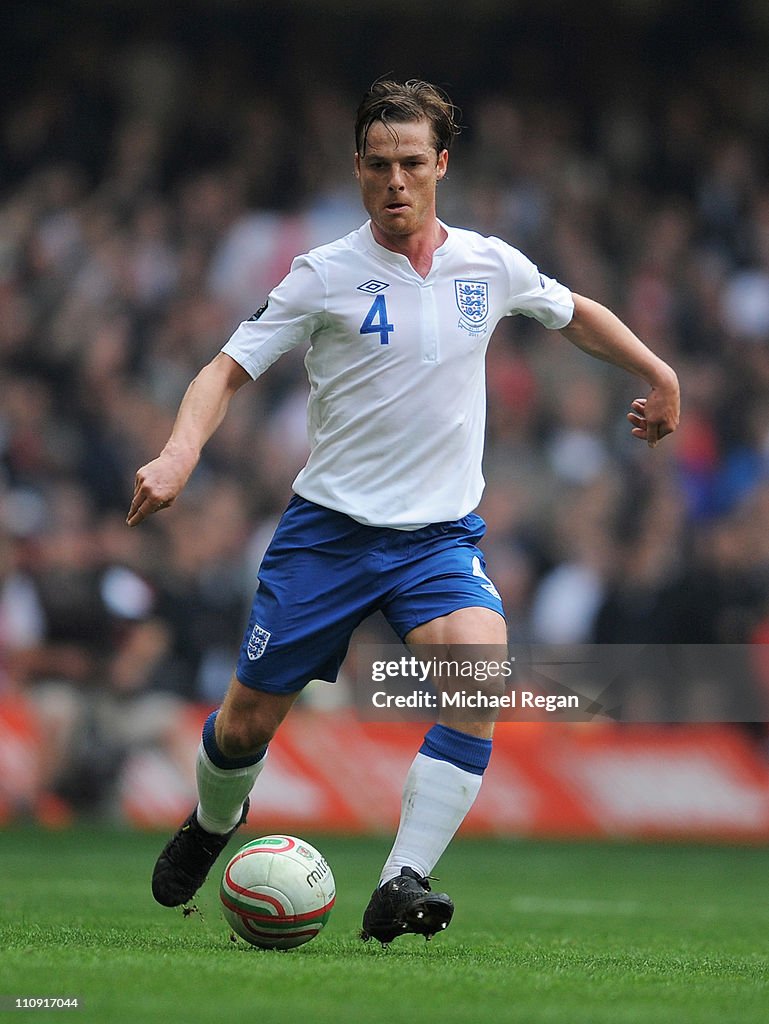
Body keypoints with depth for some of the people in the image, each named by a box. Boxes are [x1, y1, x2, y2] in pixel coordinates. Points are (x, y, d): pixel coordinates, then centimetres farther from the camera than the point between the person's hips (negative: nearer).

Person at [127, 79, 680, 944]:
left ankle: (401, 886, -28)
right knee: (247, 723, 2)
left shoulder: (490, 266, 3)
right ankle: (212, 825, 39)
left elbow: (576, 314, 24)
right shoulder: (326, 275, -6)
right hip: (328, 524, -1)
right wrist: (179, 455, -23)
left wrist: (659, 377, 23)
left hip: (441, 533, 1)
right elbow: (228, 370, -6)